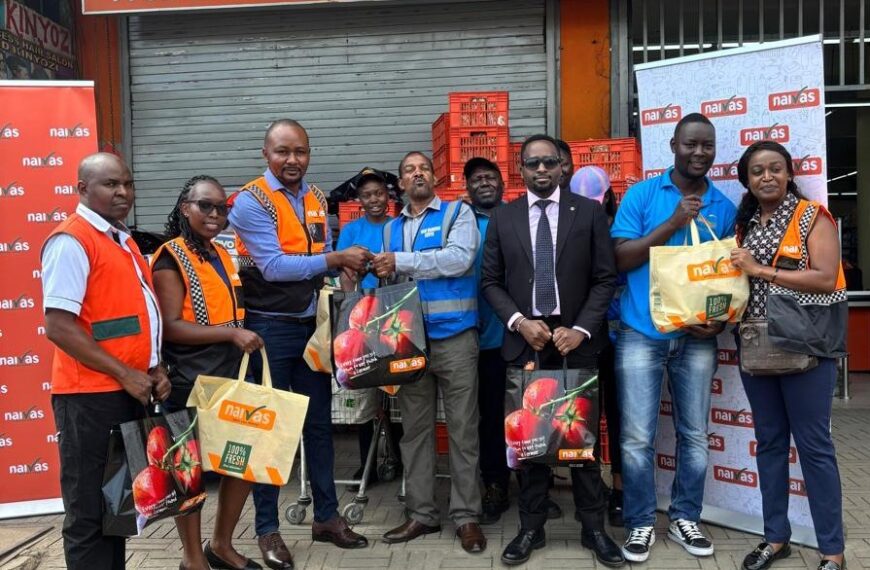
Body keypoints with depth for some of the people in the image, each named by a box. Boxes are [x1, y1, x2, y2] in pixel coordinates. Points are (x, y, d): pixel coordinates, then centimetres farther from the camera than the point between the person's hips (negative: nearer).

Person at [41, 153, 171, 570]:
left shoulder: (123, 241, 15)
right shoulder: (70, 240, -13)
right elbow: (58, 327, -20)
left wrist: (154, 368, 7)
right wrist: (124, 374, -17)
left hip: (130, 392, 9)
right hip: (91, 395, -9)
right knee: (91, 513, 3)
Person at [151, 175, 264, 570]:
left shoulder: (221, 255, 14)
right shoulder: (170, 259, -10)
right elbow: (170, 326, -18)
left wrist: (243, 338, 11)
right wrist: (231, 333, -22)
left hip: (228, 376, 8)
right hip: (189, 384, -8)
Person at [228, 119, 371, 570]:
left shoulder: (317, 200, 9)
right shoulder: (251, 201, -11)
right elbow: (273, 266, -21)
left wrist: (346, 271, -6)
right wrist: (334, 258, -22)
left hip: (313, 325, 6)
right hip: (269, 328, -6)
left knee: (319, 422, 13)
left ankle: (326, 516, 27)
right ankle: (267, 528, 18)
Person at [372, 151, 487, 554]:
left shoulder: (458, 213, 1)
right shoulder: (391, 229, 17)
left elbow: (459, 259, -16)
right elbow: (391, 281, 16)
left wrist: (402, 261, -13)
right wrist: (382, 277, -7)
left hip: (454, 337, -5)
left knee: (462, 429, 1)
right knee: (415, 428, 9)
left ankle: (466, 516, 12)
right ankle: (421, 513, 20)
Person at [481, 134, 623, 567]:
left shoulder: (590, 212, 3)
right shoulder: (502, 218, 7)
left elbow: (606, 278, 0)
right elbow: (491, 282, 6)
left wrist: (581, 329, -10)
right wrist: (519, 322, -9)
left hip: (576, 340, -1)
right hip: (524, 341, 1)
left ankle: (594, 528, 20)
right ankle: (531, 528, 20)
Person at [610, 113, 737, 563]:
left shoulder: (725, 208, 7)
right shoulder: (642, 194, 0)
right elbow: (621, 258, -7)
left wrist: (721, 319, -6)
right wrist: (673, 224, -14)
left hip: (696, 337, 3)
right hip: (641, 333, -3)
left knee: (694, 434, 10)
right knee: (638, 437, 0)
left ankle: (684, 519, 27)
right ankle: (640, 522, 17)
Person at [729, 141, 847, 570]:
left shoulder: (813, 217, -4)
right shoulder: (743, 224, 12)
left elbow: (827, 278, -15)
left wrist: (761, 270, -16)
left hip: (804, 347, -5)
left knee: (813, 445, 1)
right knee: (769, 442, 12)